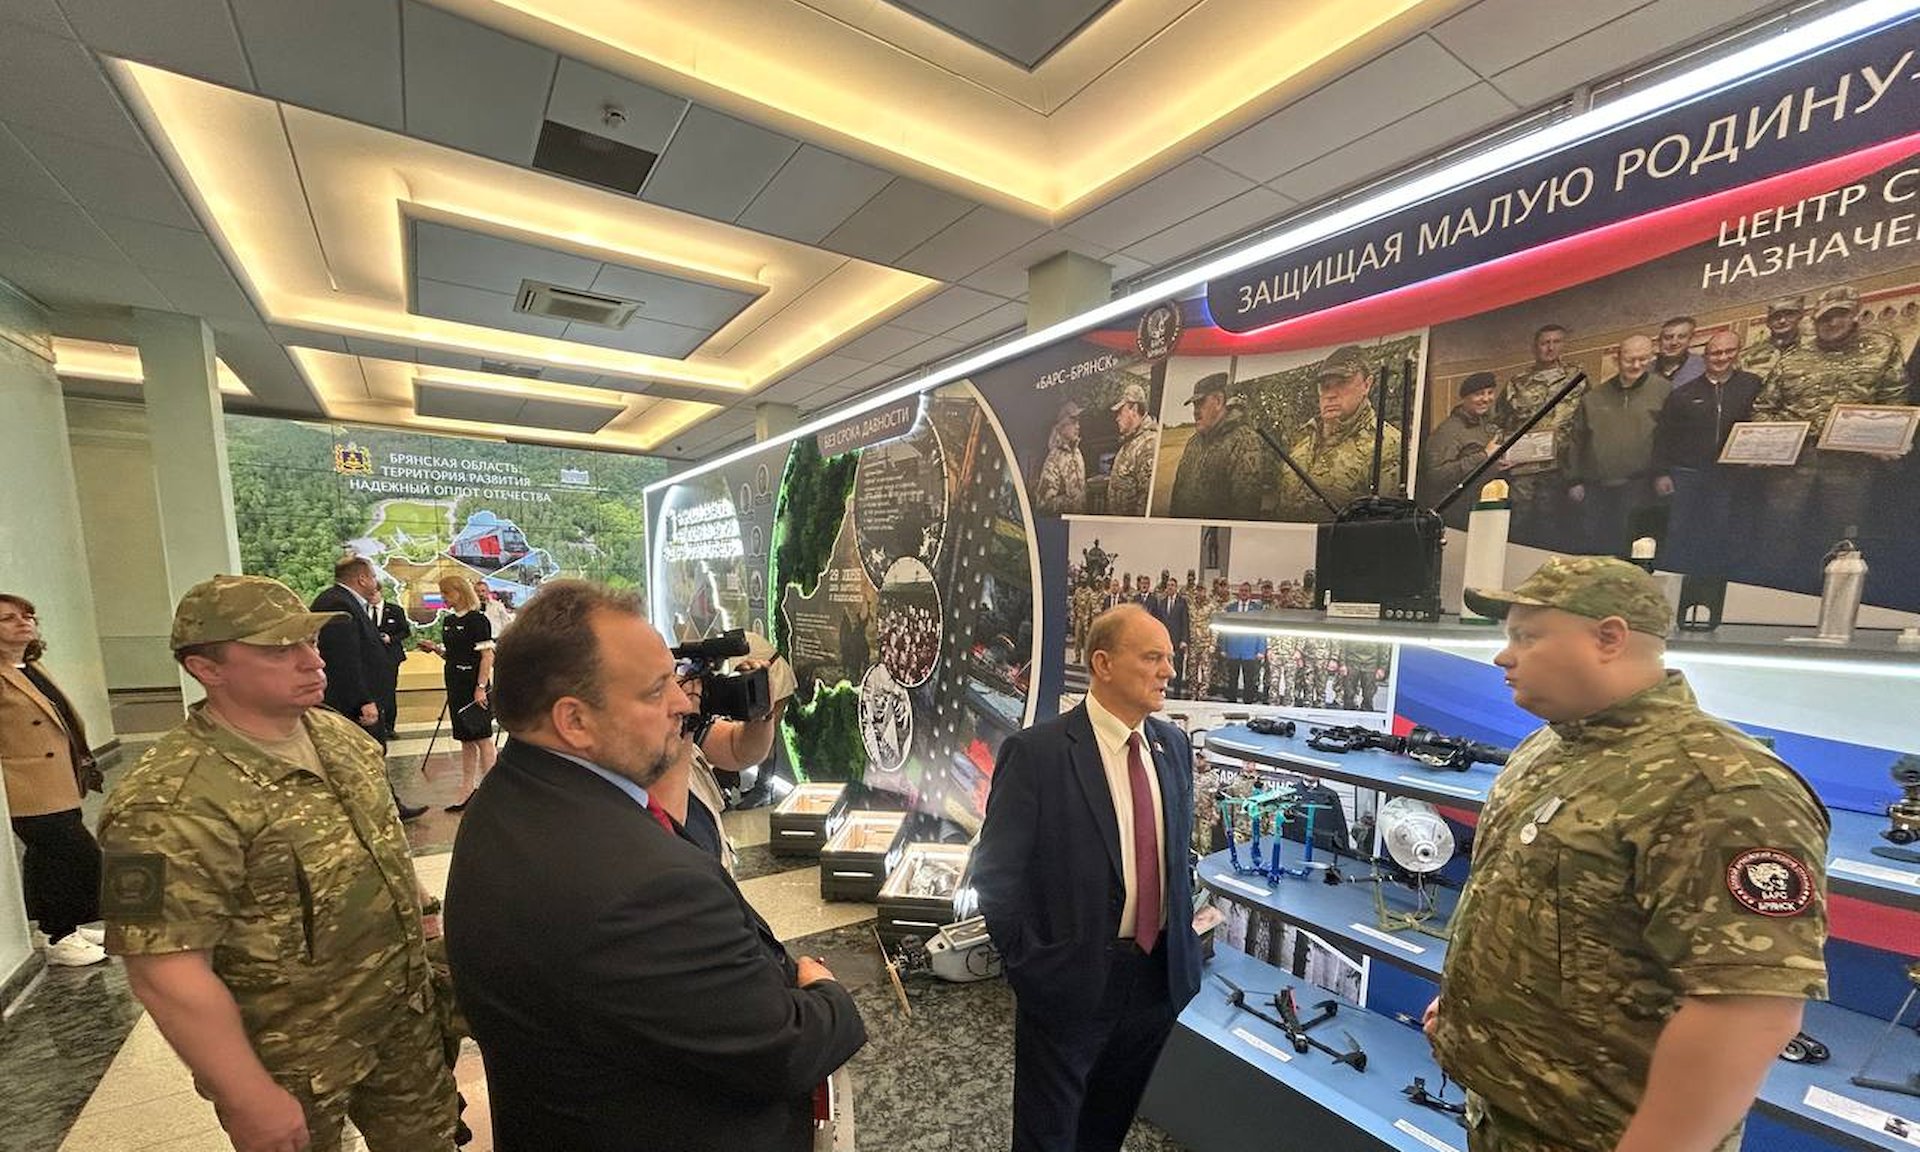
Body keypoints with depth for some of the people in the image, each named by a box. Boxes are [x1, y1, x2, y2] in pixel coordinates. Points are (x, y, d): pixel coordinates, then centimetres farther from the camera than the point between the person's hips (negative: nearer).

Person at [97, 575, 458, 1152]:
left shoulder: (342, 734, -3)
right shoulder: (172, 802, -26)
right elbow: (166, 970, -23)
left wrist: (417, 931, 13)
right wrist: (250, 1099, -19)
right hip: (296, 1065, -6)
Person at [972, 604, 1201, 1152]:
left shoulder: (1174, 744, 0)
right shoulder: (1036, 752, -21)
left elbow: (1179, 846, 12)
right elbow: (996, 874, -17)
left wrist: (1185, 933, 8)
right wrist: (1031, 965, -13)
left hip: (1160, 973, 6)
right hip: (1071, 979, -5)